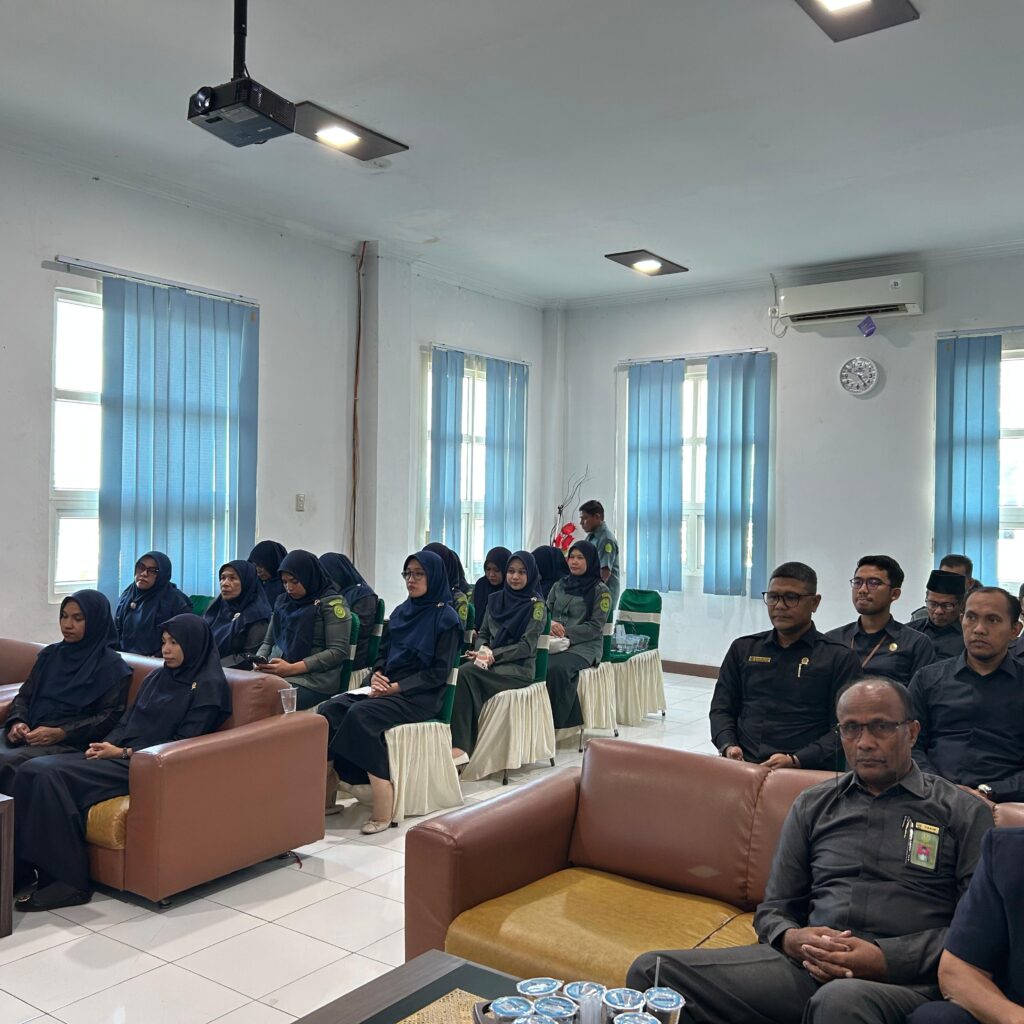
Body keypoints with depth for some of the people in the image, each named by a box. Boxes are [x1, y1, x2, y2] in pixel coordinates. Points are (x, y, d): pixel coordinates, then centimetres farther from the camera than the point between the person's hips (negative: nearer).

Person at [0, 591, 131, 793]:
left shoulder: (112, 666, 0)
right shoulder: (50, 654, 19)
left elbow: (110, 716, -7)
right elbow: (24, 696, 18)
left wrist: (61, 733, -17)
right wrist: (17, 722, -5)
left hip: (72, 742, -6)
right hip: (29, 735, 6)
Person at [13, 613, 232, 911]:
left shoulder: (209, 686, -5)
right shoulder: (157, 677, 19)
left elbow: (182, 744, -10)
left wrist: (123, 752, -13)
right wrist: (106, 744, -3)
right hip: (120, 756, 8)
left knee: (53, 776, -24)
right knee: (31, 771, -14)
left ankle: (72, 882, -19)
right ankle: (23, 866, -13)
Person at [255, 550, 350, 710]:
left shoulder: (331, 602, 0)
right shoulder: (283, 601, 19)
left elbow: (338, 652, -7)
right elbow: (268, 642, 25)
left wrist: (292, 668, -13)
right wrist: (260, 661, 1)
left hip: (314, 680, -6)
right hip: (276, 674, 6)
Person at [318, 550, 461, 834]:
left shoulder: (446, 617, -5)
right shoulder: (401, 611, 16)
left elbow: (438, 673, -10)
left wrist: (397, 687, -17)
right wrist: (377, 675, -4)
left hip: (420, 696, -7)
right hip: (386, 689, 7)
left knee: (360, 715, -32)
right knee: (328, 710, -18)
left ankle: (383, 809, -30)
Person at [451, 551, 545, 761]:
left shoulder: (536, 605, 0)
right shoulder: (495, 600, 16)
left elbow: (527, 646, -8)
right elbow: (482, 633, 17)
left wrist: (494, 655, -17)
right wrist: (482, 651, -6)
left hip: (519, 668, -5)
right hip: (491, 664, 5)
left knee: (467, 673, -30)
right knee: (463, 671, -29)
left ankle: (462, 745, -32)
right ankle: (460, 743, -33)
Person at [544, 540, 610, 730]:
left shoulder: (600, 591, 3)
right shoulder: (559, 586, 19)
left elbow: (595, 627, -4)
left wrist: (566, 632, -14)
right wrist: (550, 624, -9)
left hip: (584, 645, -4)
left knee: (557, 667, -34)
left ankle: (558, 722, -23)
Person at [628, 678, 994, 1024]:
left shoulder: (963, 813, 10)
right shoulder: (813, 805, 20)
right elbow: (773, 909, 21)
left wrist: (888, 959, -12)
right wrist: (791, 939, -4)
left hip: (905, 979, -4)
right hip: (808, 964, 5)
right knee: (652, 970, -14)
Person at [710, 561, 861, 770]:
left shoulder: (839, 658, 6)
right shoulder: (743, 649, 18)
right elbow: (721, 708, 18)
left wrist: (795, 760, -12)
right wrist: (728, 746, -1)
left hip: (806, 771, -2)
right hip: (743, 767, 2)